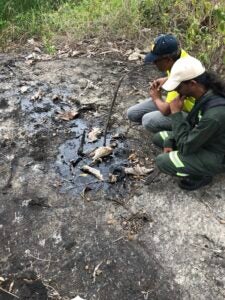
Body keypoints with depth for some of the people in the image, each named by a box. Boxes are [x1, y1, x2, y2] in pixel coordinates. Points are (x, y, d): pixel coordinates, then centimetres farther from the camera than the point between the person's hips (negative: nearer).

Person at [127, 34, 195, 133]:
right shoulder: (179, 54, -11)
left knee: (148, 120, -33)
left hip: (187, 112, -8)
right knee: (132, 113, 0)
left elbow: (166, 110, -33)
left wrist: (156, 98, -12)